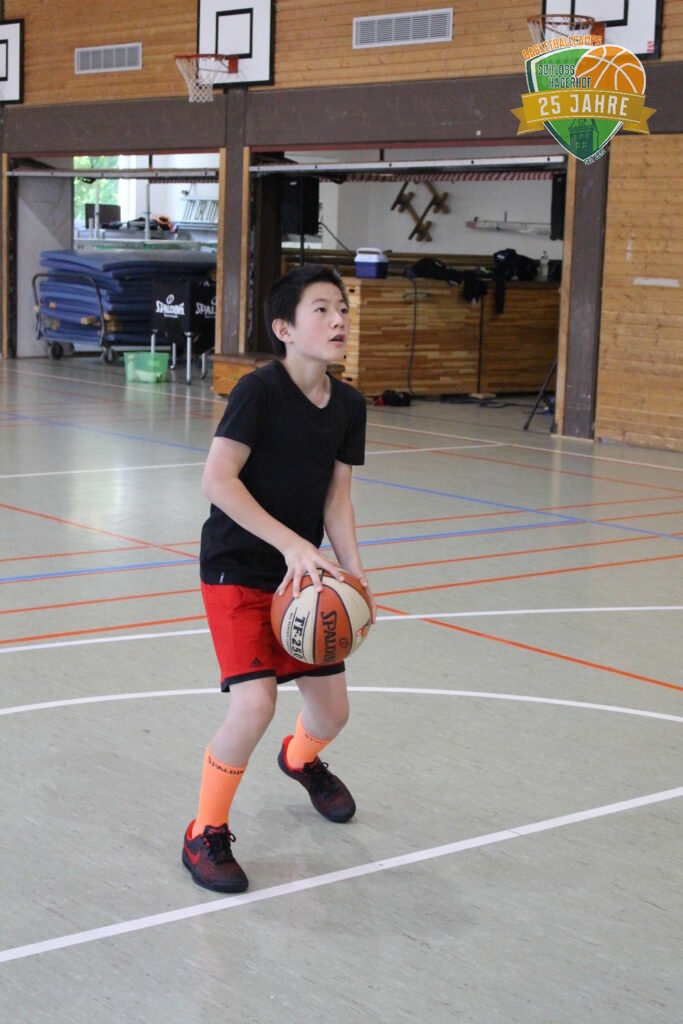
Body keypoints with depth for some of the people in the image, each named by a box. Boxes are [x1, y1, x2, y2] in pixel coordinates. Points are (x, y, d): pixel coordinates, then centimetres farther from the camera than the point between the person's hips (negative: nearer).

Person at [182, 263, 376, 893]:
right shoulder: (260, 390, -19)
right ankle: (206, 833, 0)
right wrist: (292, 543, -26)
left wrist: (355, 575, -9)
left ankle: (301, 759, 49)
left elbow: (337, 497, 3)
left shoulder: (348, 405, 0)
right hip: (237, 568, -6)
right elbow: (217, 480, -23)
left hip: (302, 572, 6)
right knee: (255, 702, -22)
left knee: (332, 708, 10)